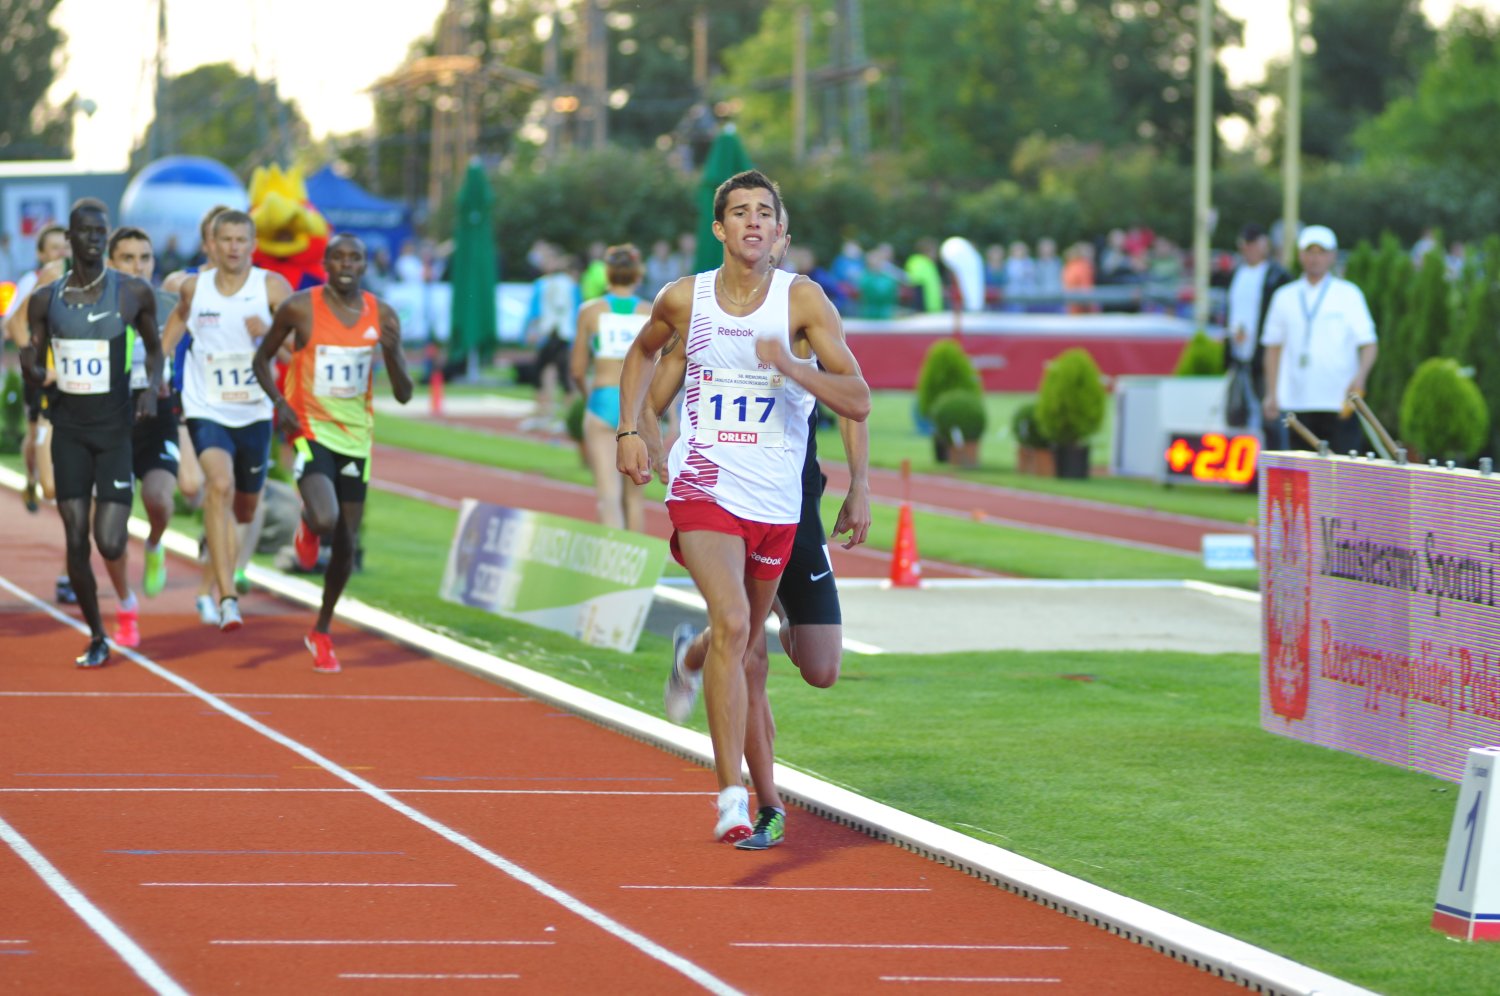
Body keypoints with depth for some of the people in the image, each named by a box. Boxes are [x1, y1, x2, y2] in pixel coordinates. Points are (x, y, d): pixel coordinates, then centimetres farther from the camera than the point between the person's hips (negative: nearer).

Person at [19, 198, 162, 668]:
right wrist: (30, 367, -15)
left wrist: (151, 387, -5)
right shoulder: (45, 301, 3)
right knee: (75, 539, -2)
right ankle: (97, 638, 14)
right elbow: (37, 376, 8)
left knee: (109, 544, -10)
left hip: (116, 430, -2)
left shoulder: (133, 294, -3)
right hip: (69, 430, 2)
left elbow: (154, 347, 13)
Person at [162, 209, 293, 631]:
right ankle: (227, 598, -32)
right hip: (206, 410, -2)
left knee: (244, 509, 16)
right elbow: (179, 316, 22)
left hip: (254, 413, 2)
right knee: (219, 485, -27)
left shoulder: (272, 287, -8)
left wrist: (269, 332, -31)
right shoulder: (194, 288, -2)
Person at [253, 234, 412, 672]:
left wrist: (392, 352, -17)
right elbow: (262, 359, 6)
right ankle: (307, 526, 12)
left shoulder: (382, 316, 0)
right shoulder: (301, 308, -8)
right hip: (310, 430, -4)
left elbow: (404, 394, 2)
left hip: (356, 438, 4)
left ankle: (322, 632, 28)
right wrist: (279, 402, -12)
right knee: (326, 521, -28)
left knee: (346, 545, 7)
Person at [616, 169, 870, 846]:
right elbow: (642, 352, 25)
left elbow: (857, 402, -9)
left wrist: (791, 367, -25)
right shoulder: (684, 299, 1)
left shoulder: (803, 300, -4)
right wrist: (628, 431, 14)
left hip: (776, 496, 2)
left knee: (746, 640, 14)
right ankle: (732, 798, -26)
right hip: (704, 486, -2)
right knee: (731, 622, -22)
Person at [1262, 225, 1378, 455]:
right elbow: (1273, 347, 16)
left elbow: (1368, 343, -1)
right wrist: (1271, 394, 8)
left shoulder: (1349, 295, 5)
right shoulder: (1284, 298, 12)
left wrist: (1360, 377, -19)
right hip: (1298, 400, 3)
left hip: (1340, 402, -3)